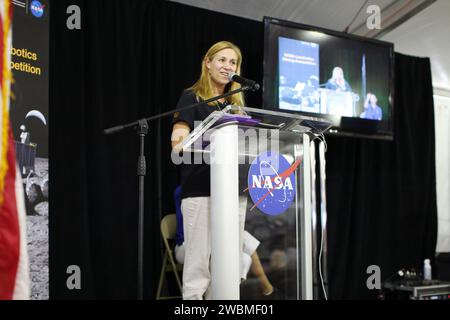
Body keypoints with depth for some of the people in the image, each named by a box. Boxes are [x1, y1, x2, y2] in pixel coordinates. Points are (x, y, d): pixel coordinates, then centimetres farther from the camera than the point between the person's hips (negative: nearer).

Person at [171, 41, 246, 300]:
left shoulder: (236, 104, 19)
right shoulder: (192, 98, 2)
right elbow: (179, 144, -10)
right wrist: (182, 145, -32)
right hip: (200, 191, -6)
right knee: (198, 266, -5)